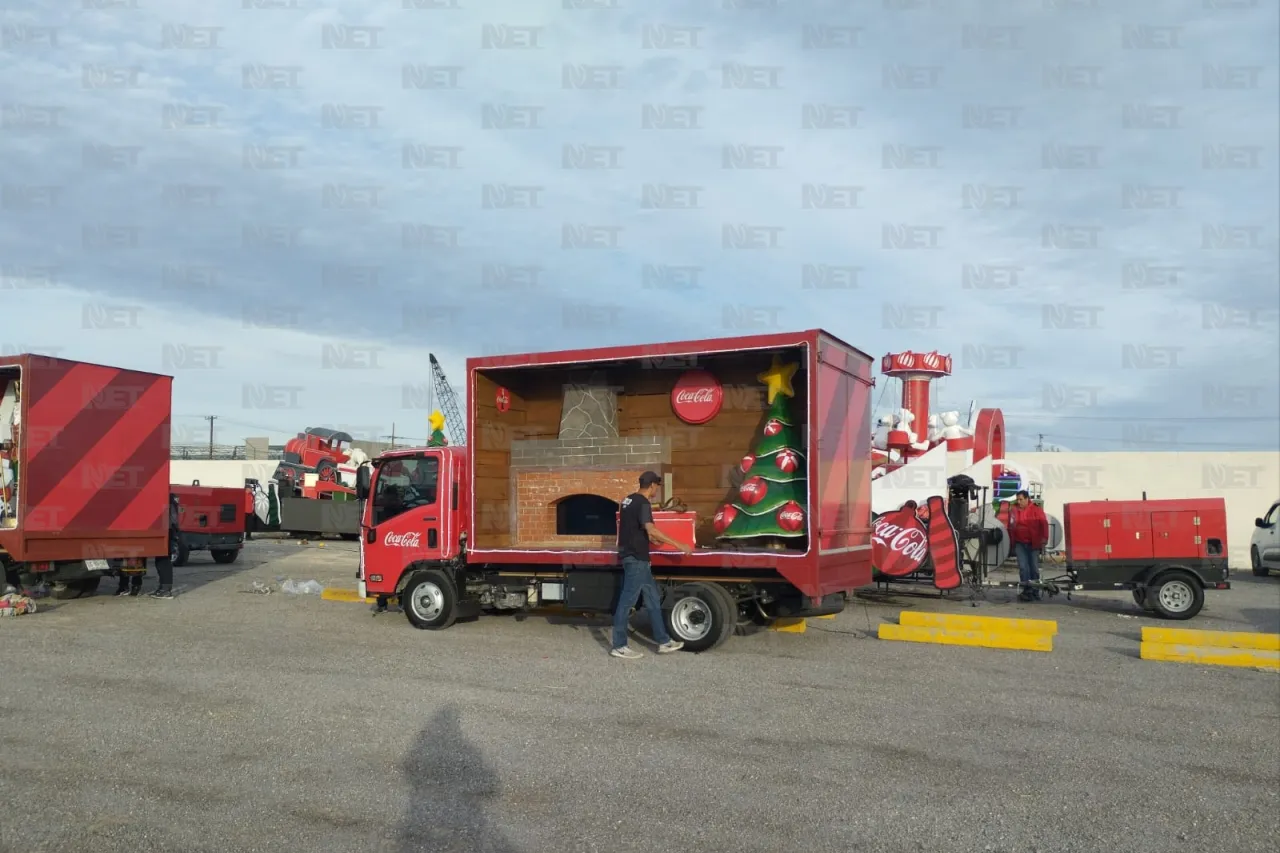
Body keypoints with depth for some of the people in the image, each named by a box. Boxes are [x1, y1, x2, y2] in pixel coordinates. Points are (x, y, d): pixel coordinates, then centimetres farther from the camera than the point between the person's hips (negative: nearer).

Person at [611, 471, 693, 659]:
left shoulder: (629, 500, 13)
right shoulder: (643, 503, -17)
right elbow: (651, 530, -28)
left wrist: (650, 537, 39)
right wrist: (678, 545, -26)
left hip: (632, 555, 10)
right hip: (636, 558, -10)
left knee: (653, 599, 13)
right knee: (627, 601, -3)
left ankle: (663, 641, 18)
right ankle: (619, 646, 3)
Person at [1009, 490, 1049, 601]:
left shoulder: (1036, 510, -2)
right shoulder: (1014, 511, 6)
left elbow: (1044, 524, -9)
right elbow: (1011, 528, 9)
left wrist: (1044, 538, -21)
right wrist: (1012, 543, 6)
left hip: (1033, 544, -2)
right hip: (1020, 544, 2)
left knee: (1034, 567, 6)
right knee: (1023, 567, -5)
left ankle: (1035, 592, 15)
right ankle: (1027, 590, -3)